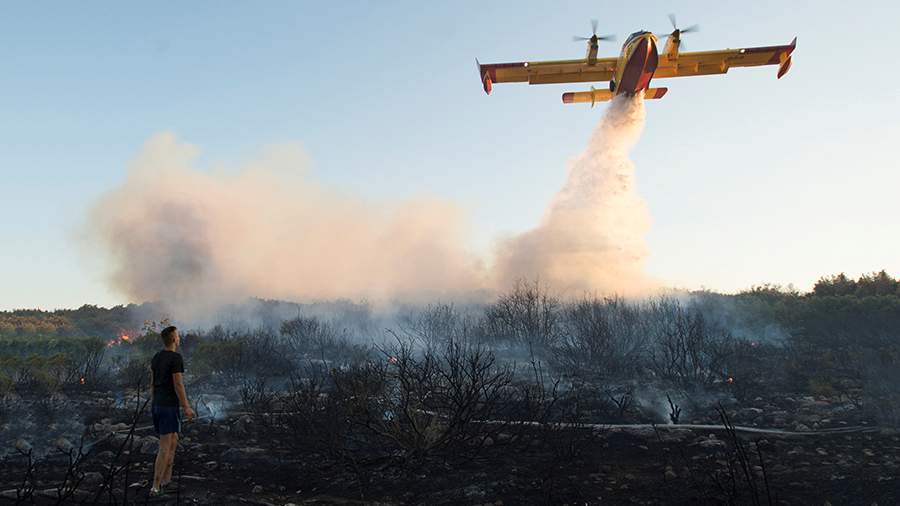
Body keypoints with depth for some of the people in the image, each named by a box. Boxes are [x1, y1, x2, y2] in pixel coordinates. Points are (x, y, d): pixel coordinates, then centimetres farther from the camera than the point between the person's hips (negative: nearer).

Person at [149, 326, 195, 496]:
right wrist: (186, 408, -13)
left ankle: (167, 478, 26)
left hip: (157, 405, 9)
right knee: (165, 448, -4)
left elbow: (152, 383, 15)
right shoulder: (176, 358, -17)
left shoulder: (157, 357, 10)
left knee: (173, 440, 20)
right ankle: (156, 487, -4)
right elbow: (178, 385, -19)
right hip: (169, 407, -9)